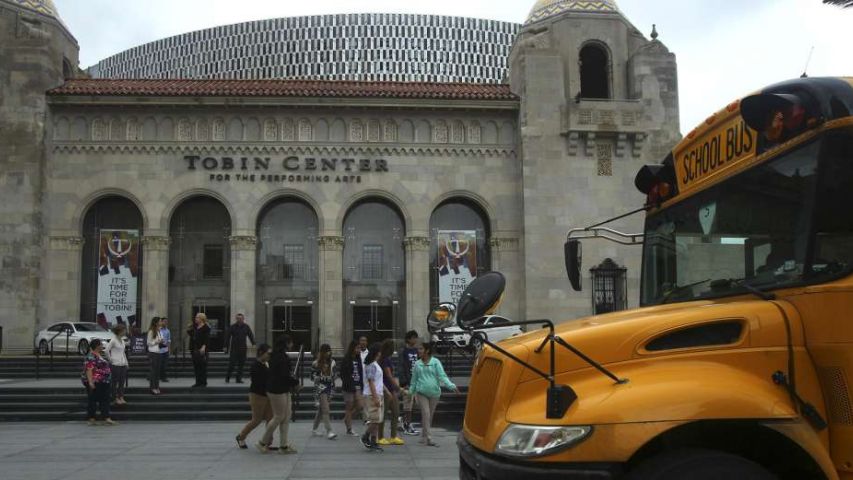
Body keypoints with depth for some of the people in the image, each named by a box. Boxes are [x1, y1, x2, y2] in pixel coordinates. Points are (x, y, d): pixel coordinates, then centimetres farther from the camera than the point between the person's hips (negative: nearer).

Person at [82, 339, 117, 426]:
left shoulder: (99, 355, 16)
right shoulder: (91, 356, -14)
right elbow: (88, 369, -21)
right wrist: (90, 382, -27)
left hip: (103, 383, 10)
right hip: (95, 383, -10)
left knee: (105, 400, 6)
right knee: (93, 400, -1)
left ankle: (107, 419, 5)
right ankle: (92, 419, 6)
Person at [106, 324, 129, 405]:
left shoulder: (123, 340, 10)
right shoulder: (113, 341, -14)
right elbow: (107, 350, -18)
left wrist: (126, 362, 15)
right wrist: (110, 358, -12)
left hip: (123, 364, 8)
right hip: (115, 364, -7)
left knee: (122, 381, 9)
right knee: (115, 381, 4)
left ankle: (121, 397, 16)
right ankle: (116, 398, 11)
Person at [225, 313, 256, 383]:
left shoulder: (246, 327, 7)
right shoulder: (232, 327, -1)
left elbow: (251, 336, 8)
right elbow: (227, 337, 0)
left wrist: (254, 344, -3)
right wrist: (226, 347, -4)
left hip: (243, 349, 3)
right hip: (234, 349, -3)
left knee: (241, 364, 4)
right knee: (231, 364, -6)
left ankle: (239, 379, 11)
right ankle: (227, 378, 8)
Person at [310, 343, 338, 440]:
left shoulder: (332, 362, 5)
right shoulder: (316, 363, -7)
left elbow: (335, 374, 14)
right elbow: (313, 377, -4)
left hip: (329, 387, 5)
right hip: (320, 387, -5)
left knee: (321, 409, 14)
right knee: (325, 410, -13)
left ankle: (314, 429, 27)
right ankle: (329, 431, -16)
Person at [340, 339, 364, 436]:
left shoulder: (358, 359, 10)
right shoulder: (346, 360, -9)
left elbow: (361, 373, 13)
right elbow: (343, 375, -11)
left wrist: (361, 385, 6)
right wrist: (347, 386, -17)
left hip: (357, 386, 6)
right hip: (349, 387, -6)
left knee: (359, 406, 2)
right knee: (349, 407, 2)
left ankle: (347, 419, 27)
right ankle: (349, 429, 11)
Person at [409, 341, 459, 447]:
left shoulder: (436, 362, -1)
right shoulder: (417, 364, 6)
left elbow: (442, 376, -7)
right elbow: (414, 379, 16)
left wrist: (451, 386, -20)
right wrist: (411, 391, 18)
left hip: (434, 392, 0)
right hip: (421, 392, 0)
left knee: (430, 415, 10)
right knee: (426, 414, -12)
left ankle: (424, 437, 25)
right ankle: (428, 438, -15)